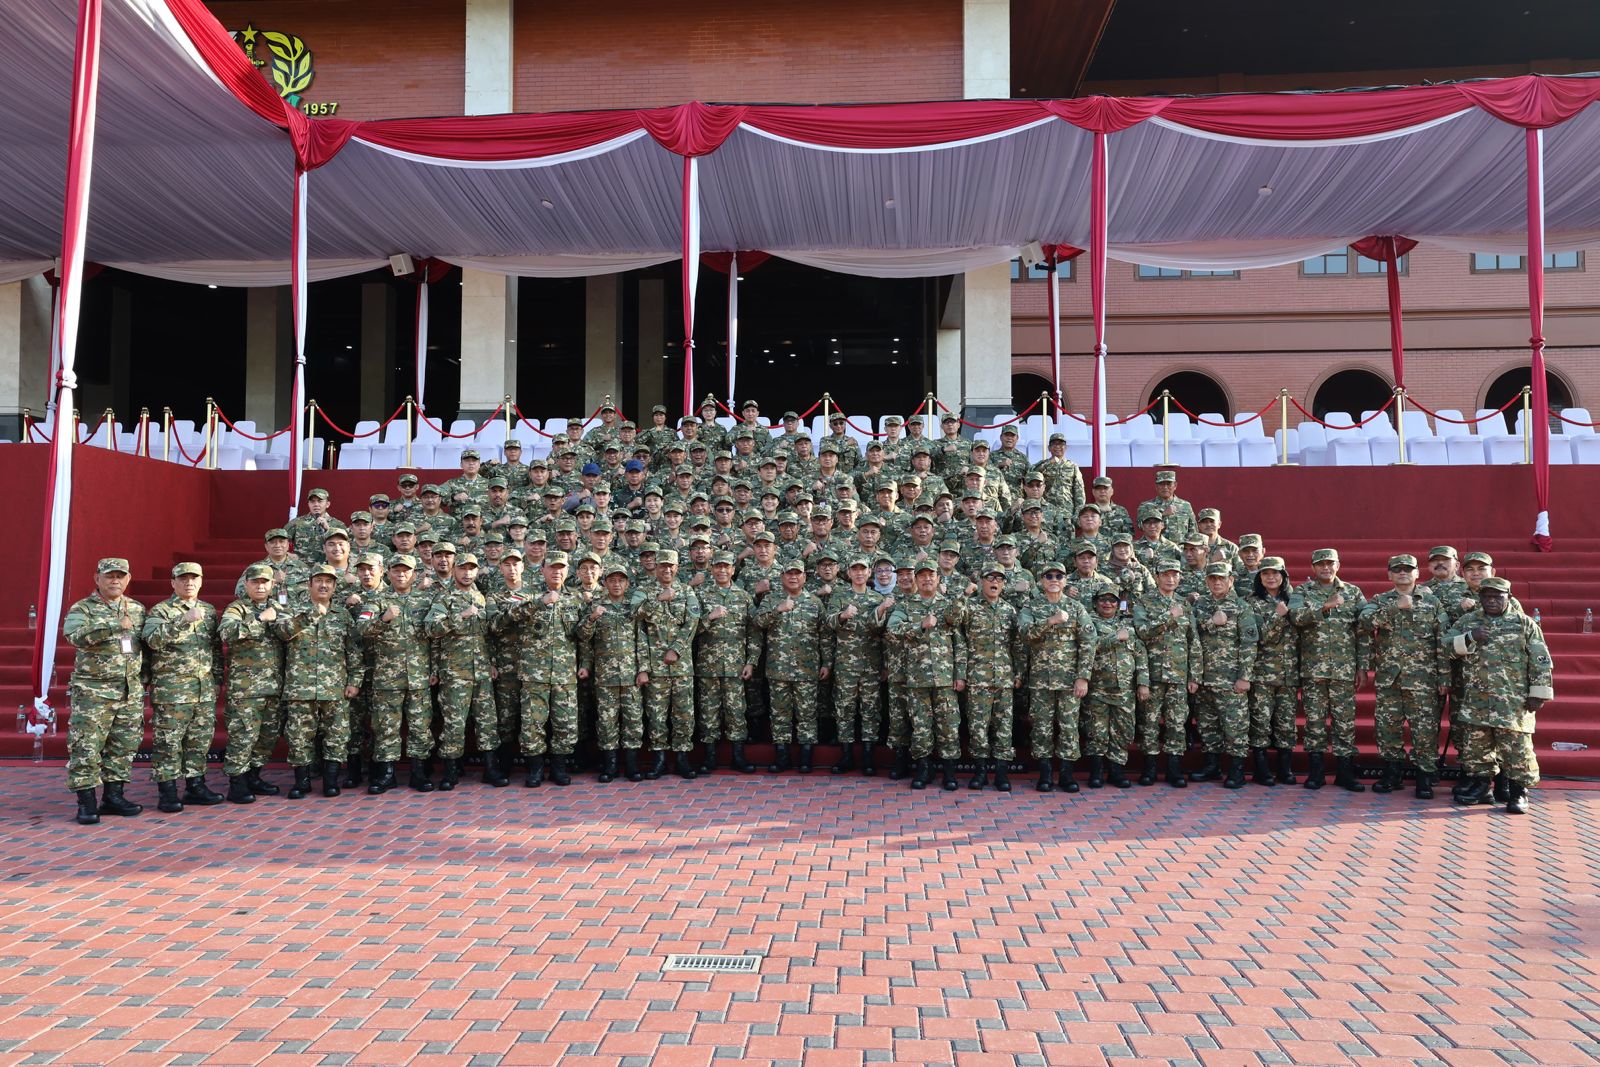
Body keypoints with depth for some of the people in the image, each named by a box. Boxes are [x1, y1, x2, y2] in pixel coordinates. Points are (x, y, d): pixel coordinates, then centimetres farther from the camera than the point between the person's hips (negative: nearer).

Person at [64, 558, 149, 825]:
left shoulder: (138, 609, 13)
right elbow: (75, 634, -24)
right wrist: (116, 624, -30)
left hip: (130, 693, 5)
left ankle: (113, 796, 18)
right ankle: (86, 802, 2)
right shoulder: (82, 609, -3)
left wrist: (143, 681, 14)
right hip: (92, 692, -5)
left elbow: (148, 645, 19)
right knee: (86, 747, -5)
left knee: (124, 746, 8)